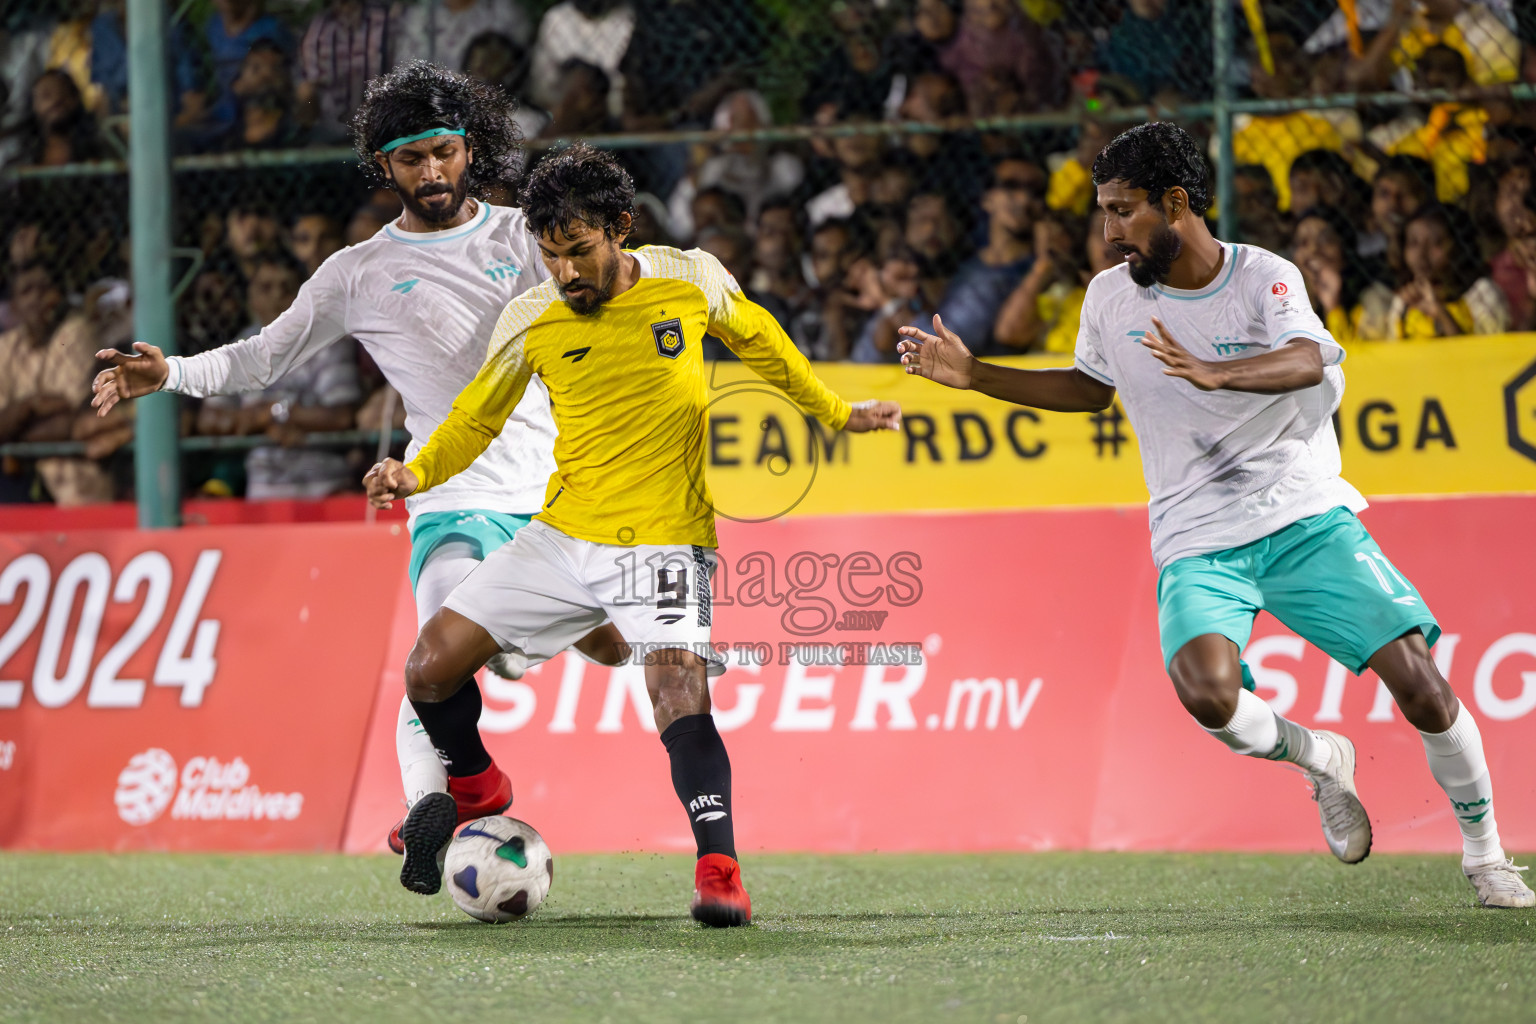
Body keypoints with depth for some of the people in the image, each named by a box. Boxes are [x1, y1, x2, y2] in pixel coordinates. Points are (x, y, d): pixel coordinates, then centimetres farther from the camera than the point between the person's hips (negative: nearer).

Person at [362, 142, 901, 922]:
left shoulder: (691, 281, -5)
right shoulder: (531, 320, -2)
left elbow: (756, 339, 16)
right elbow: (476, 420, 10)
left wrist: (835, 414, 25)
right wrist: (417, 473, -10)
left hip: (663, 542, -3)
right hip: (563, 536, 3)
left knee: (678, 688, -27)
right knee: (431, 667, -2)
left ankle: (719, 867, -30)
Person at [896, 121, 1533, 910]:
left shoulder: (1264, 277, -7)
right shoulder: (1111, 296, 4)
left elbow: (1307, 361, -28)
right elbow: (1091, 386, 24)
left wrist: (1213, 373, -46)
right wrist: (974, 375, 15)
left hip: (1307, 518, -2)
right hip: (1198, 542, 2)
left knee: (1418, 680, -12)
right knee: (1207, 694, -28)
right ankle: (1320, 761, 3)